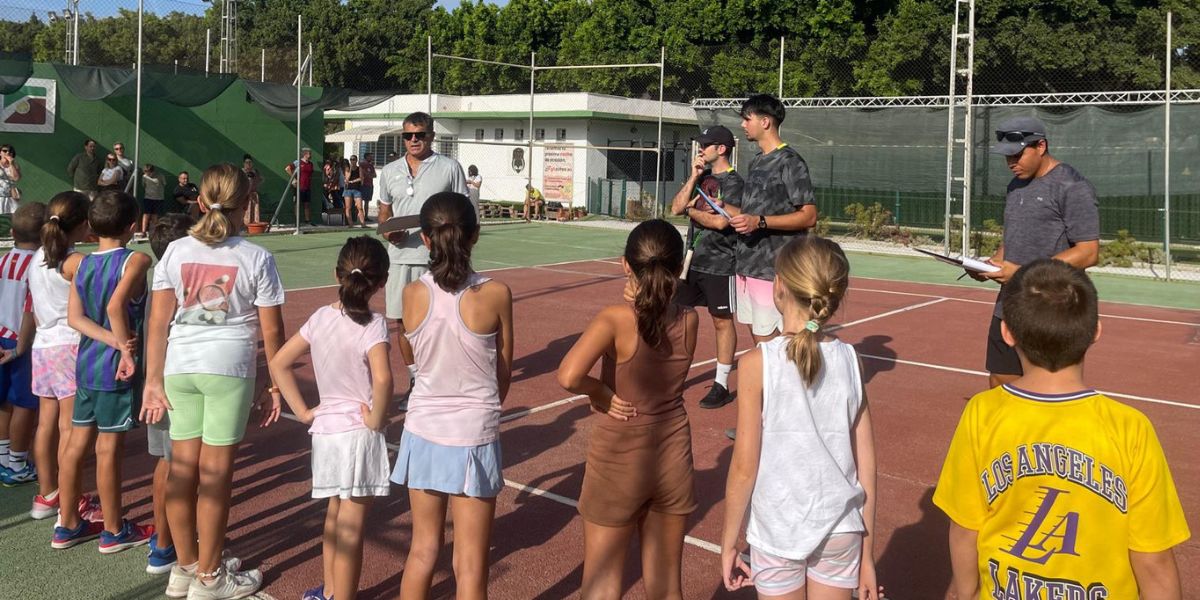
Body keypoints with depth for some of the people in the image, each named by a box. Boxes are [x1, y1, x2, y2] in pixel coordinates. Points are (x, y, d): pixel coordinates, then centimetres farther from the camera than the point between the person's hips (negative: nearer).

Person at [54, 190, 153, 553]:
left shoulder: (83, 264, 6)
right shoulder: (135, 260, -13)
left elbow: (74, 317, -4)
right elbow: (116, 306, -28)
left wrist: (113, 341, -12)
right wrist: (126, 349, -18)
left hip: (86, 363, 7)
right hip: (117, 368, -7)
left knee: (77, 443, 14)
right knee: (109, 448, 2)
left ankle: (67, 526, 26)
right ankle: (114, 531, 15)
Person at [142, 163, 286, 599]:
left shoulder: (176, 252, 4)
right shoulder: (256, 259, -4)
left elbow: (157, 322, 2)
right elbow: (271, 330, -3)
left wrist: (153, 380, 7)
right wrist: (276, 386, 6)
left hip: (179, 367, 4)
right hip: (229, 369, -3)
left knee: (183, 467, 12)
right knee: (215, 473, 4)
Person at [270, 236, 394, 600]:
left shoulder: (320, 317, 2)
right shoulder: (372, 324, -16)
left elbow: (278, 364, 6)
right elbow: (382, 379, -32)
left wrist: (303, 412, 7)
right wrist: (376, 419, -17)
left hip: (325, 430, 7)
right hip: (359, 434, -6)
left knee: (335, 516, 24)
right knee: (350, 529, 3)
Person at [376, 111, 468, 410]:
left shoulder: (450, 168, 1)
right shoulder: (389, 172, 12)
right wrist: (388, 229, -1)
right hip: (400, 258, 4)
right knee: (403, 322, 7)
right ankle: (415, 382, 22)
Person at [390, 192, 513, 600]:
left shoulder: (412, 294, -8)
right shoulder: (495, 294, -13)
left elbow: (418, 359, 5)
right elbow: (504, 374, -2)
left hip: (423, 431, 3)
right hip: (474, 436, -3)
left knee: (423, 550, 20)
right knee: (470, 566, 8)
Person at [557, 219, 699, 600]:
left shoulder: (616, 320, -19)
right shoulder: (689, 321, -7)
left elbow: (568, 376, -33)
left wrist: (602, 393, -15)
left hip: (619, 462, -4)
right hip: (673, 458, 4)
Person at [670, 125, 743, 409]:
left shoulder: (733, 182, -11)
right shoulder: (701, 176, 11)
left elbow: (720, 221, -20)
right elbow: (676, 208, 4)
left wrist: (692, 210, -5)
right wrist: (694, 177, -3)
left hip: (719, 265, -7)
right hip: (692, 259, 8)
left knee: (722, 322, 1)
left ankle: (721, 385, 8)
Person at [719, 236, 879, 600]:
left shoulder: (758, 364, -13)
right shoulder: (850, 361, -4)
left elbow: (744, 467, -11)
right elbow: (866, 464, 1)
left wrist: (728, 542, 2)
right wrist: (867, 553, 11)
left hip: (778, 532, -2)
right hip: (841, 530, 3)